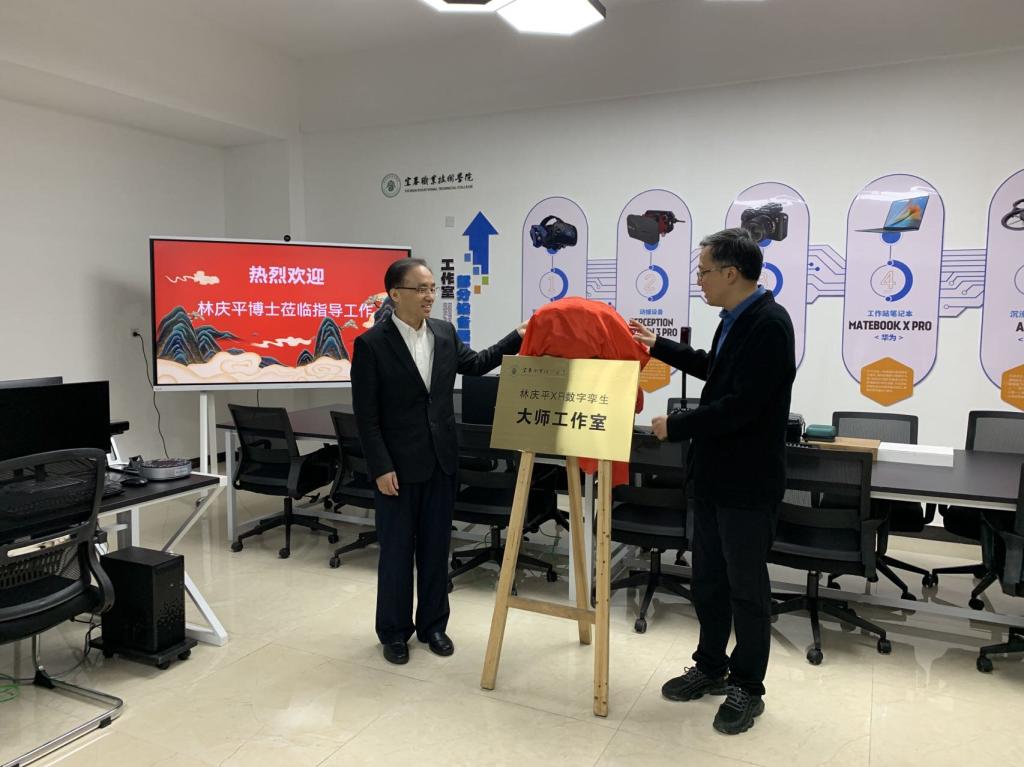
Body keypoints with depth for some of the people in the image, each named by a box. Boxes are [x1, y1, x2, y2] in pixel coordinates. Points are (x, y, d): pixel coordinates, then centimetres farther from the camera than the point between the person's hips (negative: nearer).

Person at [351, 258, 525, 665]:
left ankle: (432, 624, 30)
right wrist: (381, 468, -14)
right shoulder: (371, 344, -12)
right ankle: (394, 631, 25)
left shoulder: (445, 333, 4)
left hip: (441, 461, 5)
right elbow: (366, 415, -12)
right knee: (397, 550, 8)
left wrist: (518, 337, 9)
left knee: (436, 547, 14)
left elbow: (475, 364, 20)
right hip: (398, 465, -5)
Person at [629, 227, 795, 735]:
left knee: (746, 586, 6)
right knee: (708, 578, 18)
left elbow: (741, 405, -27)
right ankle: (711, 667, 35)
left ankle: (748, 687, 24)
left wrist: (676, 426, -16)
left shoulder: (769, 323, -21)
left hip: (748, 482, -9)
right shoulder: (735, 319, 8)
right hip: (712, 474, 9)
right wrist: (659, 346, 27)